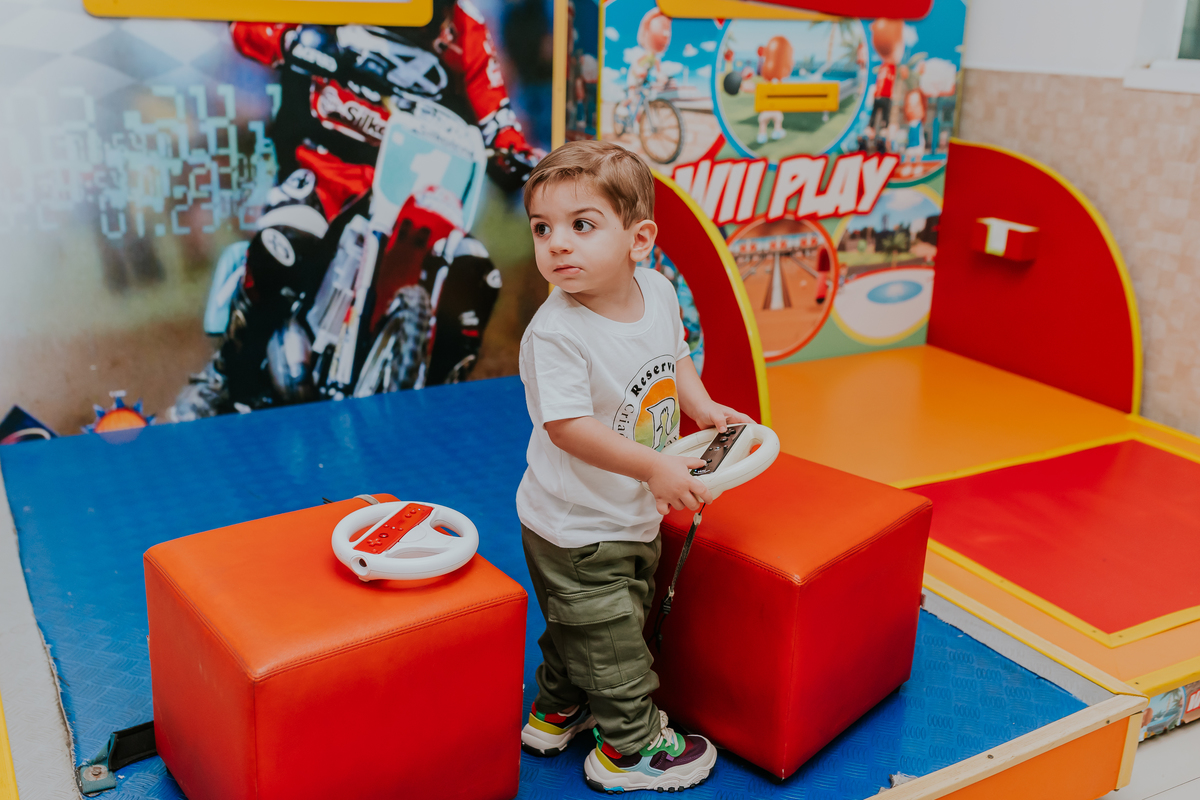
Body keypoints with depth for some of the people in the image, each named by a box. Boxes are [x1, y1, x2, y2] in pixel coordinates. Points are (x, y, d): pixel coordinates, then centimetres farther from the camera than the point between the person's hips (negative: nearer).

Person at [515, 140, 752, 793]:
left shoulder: (657, 292, -6)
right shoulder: (555, 333, -29)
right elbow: (568, 426, -33)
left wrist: (702, 407, 2)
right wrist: (656, 467, -33)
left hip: (634, 515, 8)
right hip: (576, 528, -7)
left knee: (580, 629, 26)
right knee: (611, 639, 7)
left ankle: (555, 715, 47)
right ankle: (631, 747, 29)